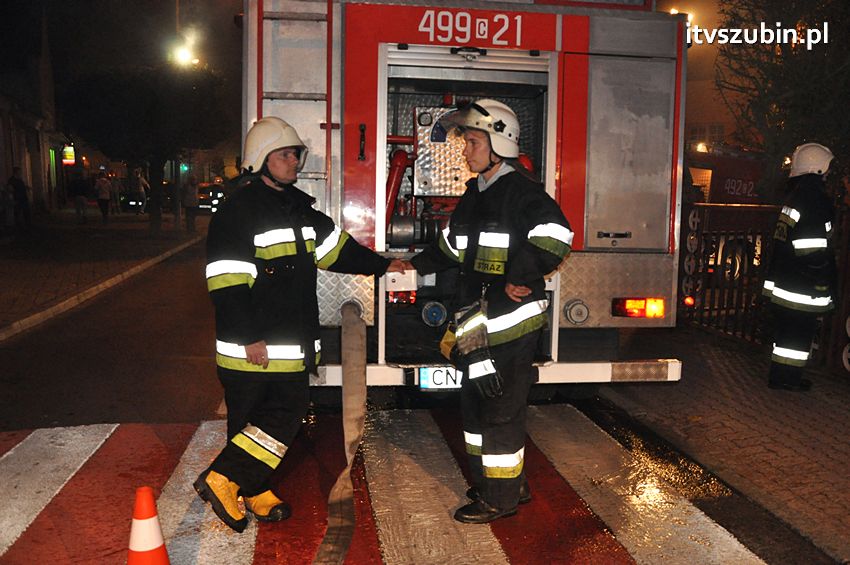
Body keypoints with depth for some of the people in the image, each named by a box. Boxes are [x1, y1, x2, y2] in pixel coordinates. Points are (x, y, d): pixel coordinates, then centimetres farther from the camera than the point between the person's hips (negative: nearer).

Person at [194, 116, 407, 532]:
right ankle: (221, 481, 17)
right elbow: (227, 283, -19)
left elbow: (335, 246, 26)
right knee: (248, 423, 1)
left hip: (292, 345, 9)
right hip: (251, 349, -8)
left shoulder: (299, 206, 14)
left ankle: (258, 493, 26)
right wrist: (249, 339, -22)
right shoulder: (238, 212, -14)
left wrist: (379, 264, 28)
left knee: (289, 413, 12)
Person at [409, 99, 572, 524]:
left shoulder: (520, 190, -12)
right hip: (479, 322, 10)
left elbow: (555, 234, -26)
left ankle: (501, 498, 14)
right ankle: (509, 483, 32)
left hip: (511, 323, -10)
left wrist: (522, 278, -27)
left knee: (500, 409, -1)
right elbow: (453, 242, 29)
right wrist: (419, 264, 28)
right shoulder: (476, 193, 16)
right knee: (475, 402, 17)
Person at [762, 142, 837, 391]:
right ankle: (788, 378, 12)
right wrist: (824, 289, -15)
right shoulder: (817, 200, -17)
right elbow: (815, 252, -21)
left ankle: (780, 376, 27)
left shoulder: (794, 197, 12)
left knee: (786, 330, 17)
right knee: (799, 333, 3)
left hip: (783, 283, 9)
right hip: (803, 290, -9)